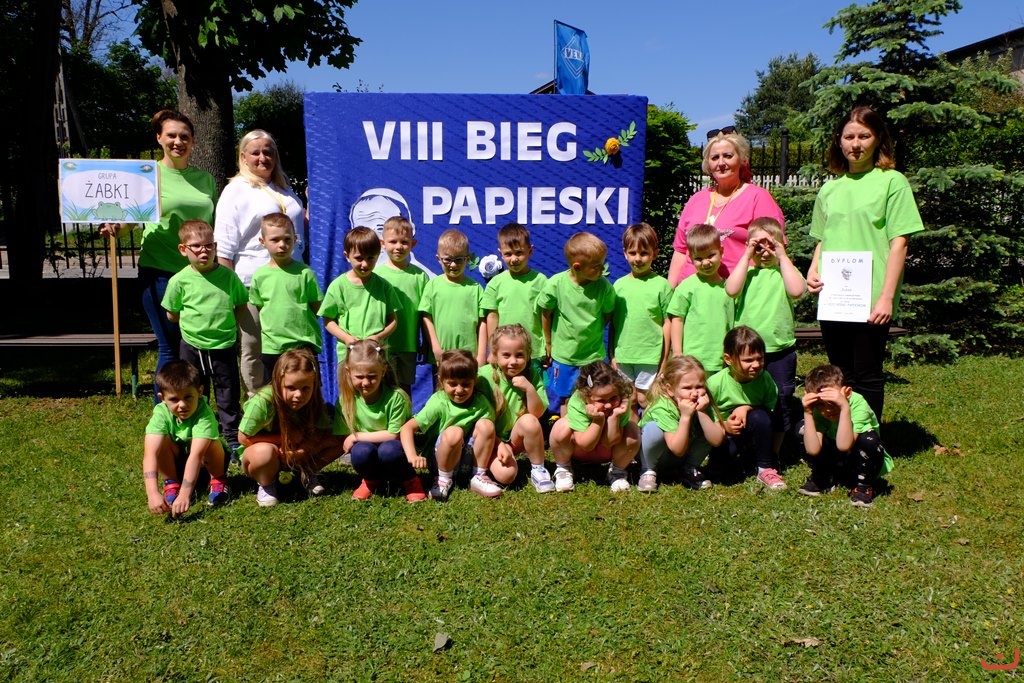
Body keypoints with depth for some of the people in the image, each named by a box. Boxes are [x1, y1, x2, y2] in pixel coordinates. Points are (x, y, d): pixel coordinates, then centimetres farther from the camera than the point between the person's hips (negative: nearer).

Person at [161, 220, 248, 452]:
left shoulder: (228, 276, -4)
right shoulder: (180, 280, -6)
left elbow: (241, 306, 7)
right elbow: (172, 314, 4)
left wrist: (227, 321, -3)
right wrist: (197, 319, -1)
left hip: (224, 346, 0)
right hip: (193, 347, 0)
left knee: (229, 396, 9)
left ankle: (233, 438, 21)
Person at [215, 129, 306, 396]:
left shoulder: (284, 188, 18)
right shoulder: (236, 190, 0)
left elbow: (299, 224, 32)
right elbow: (224, 247, -6)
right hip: (253, 282, -5)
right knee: (254, 350, 4)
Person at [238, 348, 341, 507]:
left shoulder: (313, 401, -19)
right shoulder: (262, 402, -32)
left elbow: (322, 434, -15)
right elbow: (244, 438, -23)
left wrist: (298, 452, -31)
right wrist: (284, 437, -22)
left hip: (295, 457, 4)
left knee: (338, 441, -18)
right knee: (264, 452, -40)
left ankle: (307, 475, 5)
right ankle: (266, 486, -7)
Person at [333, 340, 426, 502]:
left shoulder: (396, 397, -21)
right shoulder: (346, 399, -11)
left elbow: (393, 435, -17)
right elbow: (344, 440, -6)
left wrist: (357, 436, -16)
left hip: (392, 449, -2)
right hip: (369, 456, 2)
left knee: (388, 449, -36)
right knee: (361, 451, -32)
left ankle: (410, 481, -4)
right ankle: (371, 480, 3)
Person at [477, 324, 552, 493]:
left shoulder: (532, 374, -9)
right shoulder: (485, 376, -16)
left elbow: (538, 413, -13)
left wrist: (530, 389, -29)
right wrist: (500, 444, -17)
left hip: (518, 438, 2)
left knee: (529, 421, -31)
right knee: (505, 475, -27)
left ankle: (538, 470, -11)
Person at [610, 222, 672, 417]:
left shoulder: (661, 285, -4)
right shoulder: (619, 284, 4)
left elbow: (667, 324, -2)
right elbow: (613, 323, 9)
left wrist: (664, 360, -2)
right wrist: (612, 354, 8)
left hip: (650, 355, -3)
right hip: (623, 355, 3)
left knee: (645, 400, 2)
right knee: (629, 401, 12)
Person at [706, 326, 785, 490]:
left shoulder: (764, 378, -13)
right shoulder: (715, 383, -20)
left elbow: (771, 408, -9)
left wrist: (747, 408, -25)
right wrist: (724, 426, -29)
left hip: (749, 433, 3)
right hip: (722, 436, -3)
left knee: (760, 416, -29)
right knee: (725, 451, -35)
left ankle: (766, 469, -14)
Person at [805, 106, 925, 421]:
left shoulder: (892, 181, -2)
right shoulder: (830, 188, 13)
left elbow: (899, 242, -7)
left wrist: (887, 297, -13)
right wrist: (813, 271, 0)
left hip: (871, 301, -4)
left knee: (867, 378, 3)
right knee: (840, 378, 13)